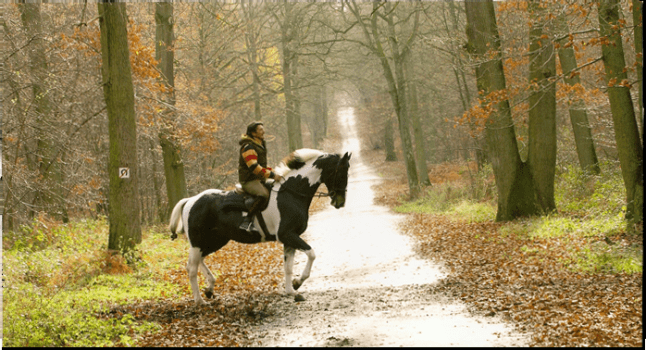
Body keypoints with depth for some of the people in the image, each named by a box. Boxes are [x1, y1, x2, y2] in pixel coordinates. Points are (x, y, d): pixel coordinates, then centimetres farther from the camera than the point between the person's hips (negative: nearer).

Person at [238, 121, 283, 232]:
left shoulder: (261, 143, 16)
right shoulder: (248, 146, -15)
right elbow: (254, 167, -25)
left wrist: (272, 172, 13)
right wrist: (272, 175, -24)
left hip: (260, 180, 10)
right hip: (249, 180, -10)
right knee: (264, 194, -37)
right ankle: (247, 220, -32)